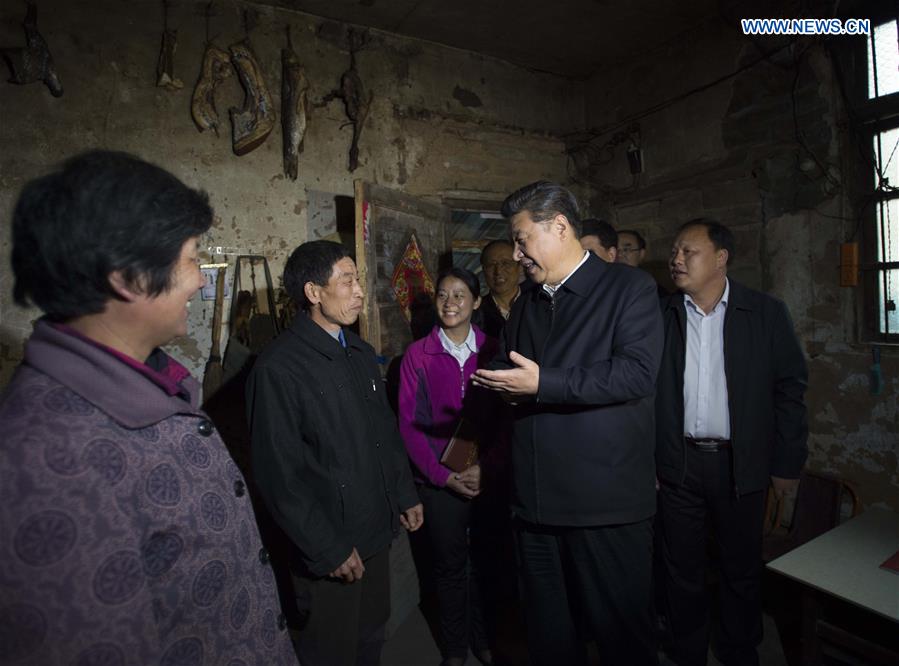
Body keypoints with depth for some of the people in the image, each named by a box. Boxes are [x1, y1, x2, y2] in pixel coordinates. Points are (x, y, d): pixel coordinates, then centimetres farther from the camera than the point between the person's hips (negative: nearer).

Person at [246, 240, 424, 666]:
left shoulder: (361, 353, 5)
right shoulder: (278, 368, -19)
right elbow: (279, 475, -18)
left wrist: (405, 494, 13)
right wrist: (328, 549, -13)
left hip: (376, 529, 7)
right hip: (328, 547, -6)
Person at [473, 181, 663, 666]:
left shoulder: (629, 287, -4)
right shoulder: (526, 304, 16)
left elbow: (637, 371, -17)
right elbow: (503, 371, 23)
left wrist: (543, 383, -19)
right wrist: (503, 384, 2)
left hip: (606, 501, -5)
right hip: (536, 499, 6)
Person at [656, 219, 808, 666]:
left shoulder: (766, 313, -2)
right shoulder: (661, 315, 1)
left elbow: (790, 389, 0)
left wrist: (787, 463, -2)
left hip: (741, 465, 0)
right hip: (677, 463, 1)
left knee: (742, 570, 16)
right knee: (682, 570, 14)